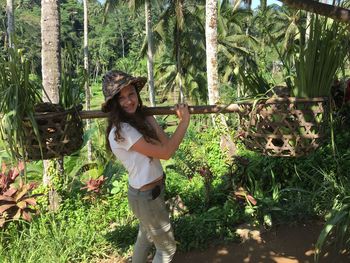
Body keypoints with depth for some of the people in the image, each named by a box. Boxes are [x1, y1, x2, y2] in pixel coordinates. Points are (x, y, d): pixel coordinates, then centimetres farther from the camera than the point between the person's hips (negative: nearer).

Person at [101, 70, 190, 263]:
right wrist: (185, 121, -18)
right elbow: (166, 152, -26)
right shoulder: (122, 130, -27)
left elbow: (163, 144, -9)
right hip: (147, 196, -9)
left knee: (145, 236, 31)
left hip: (151, 190, 9)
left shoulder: (137, 119, 1)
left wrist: (149, 118, -12)